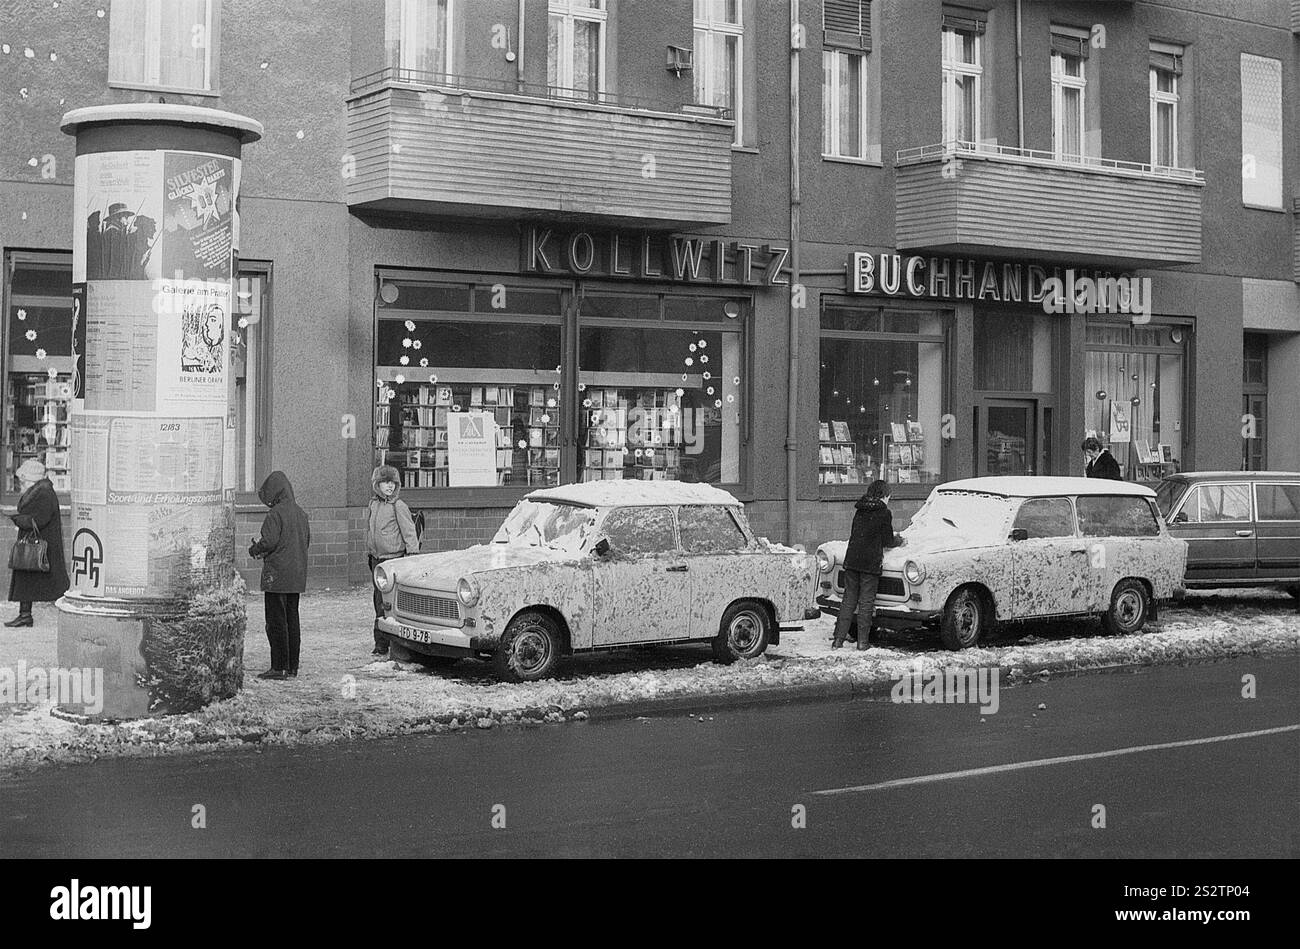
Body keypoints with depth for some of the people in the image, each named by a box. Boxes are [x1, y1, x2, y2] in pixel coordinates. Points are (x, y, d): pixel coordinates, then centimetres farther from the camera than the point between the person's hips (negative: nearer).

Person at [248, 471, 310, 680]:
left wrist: (254, 549, 1)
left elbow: (269, 541, -21)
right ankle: (292, 666, 16)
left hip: (277, 576, -8)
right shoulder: (300, 513, 11)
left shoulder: (276, 514, -14)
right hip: (297, 576, 8)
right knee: (292, 619, 12)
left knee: (276, 621, -4)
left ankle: (280, 667, -4)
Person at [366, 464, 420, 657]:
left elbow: (410, 534, -10)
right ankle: (381, 645, 15)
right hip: (376, 560, 6)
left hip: (394, 559, -6)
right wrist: (368, 555, 23)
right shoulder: (374, 504, 11)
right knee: (379, 603, 9)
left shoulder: (399, 506, -8)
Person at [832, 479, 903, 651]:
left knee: (848, 600, 9)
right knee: (866, 603, 2)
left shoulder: (859, 511, 12)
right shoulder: (884, 513, -5)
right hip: (870, 563, -5)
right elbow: (887, 541, -2)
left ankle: (838, 639, 6)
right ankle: (862, 642, 4)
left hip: (851, 560, 5)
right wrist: (899, 540, 21)